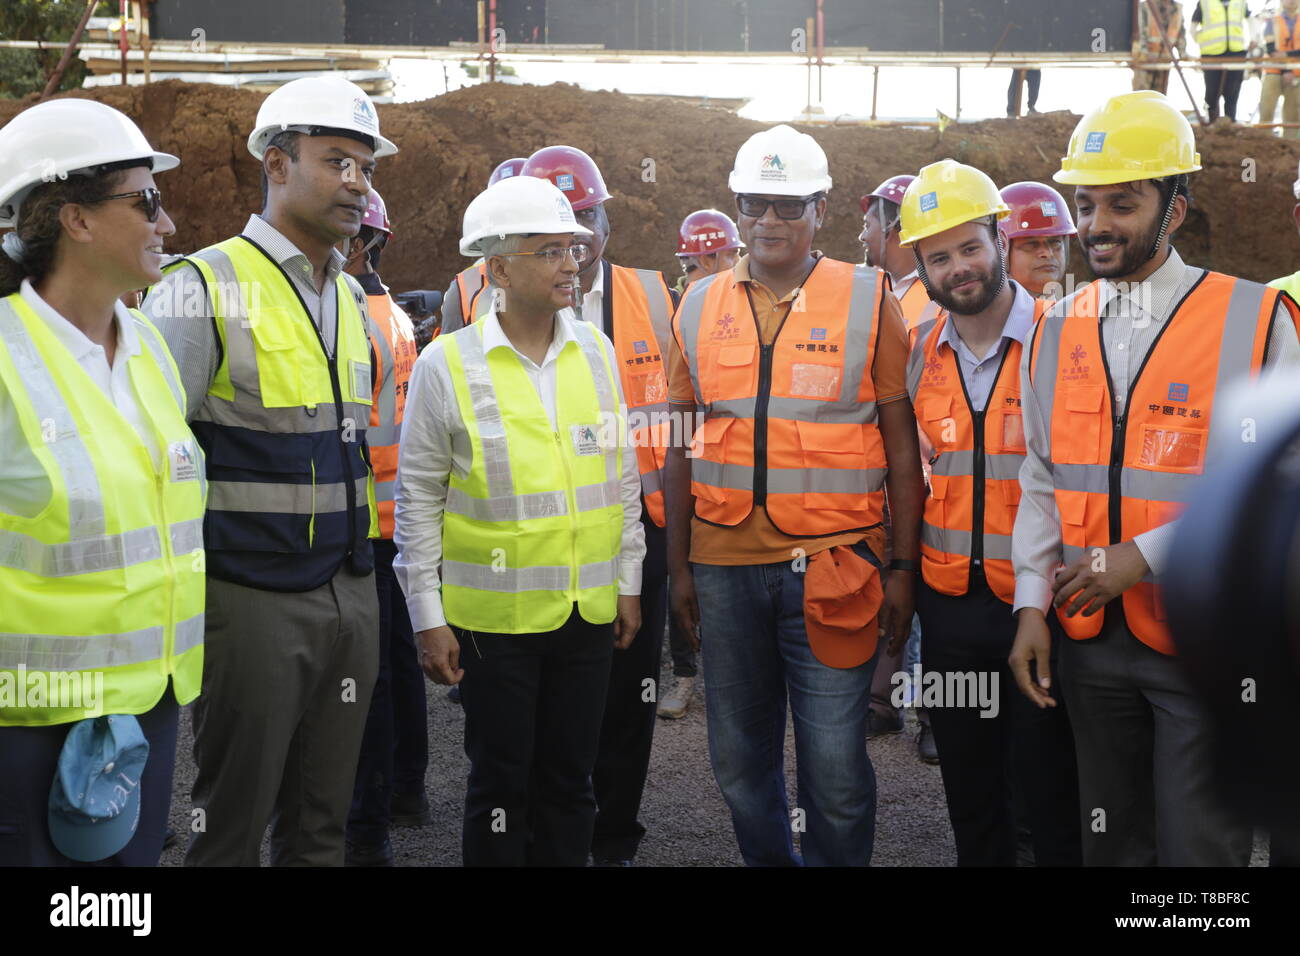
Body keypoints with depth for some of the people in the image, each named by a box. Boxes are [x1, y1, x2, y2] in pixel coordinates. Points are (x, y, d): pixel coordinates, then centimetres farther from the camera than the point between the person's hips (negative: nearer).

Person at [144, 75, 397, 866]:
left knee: (323, 823, 14)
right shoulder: (207, 288, -11)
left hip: (351, 592, 6)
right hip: (253, 596, -6)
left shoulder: (351, 297, 12)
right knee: (233, 826, 4)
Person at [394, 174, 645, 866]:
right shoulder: (446, 365, -7)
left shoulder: (597, 352, 5)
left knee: (569, 780, 12)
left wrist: (628, 582, 12)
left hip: (588, 611, 4)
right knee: (500, 782, 7)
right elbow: (418, 499, -4)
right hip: (495, 616, -3)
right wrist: (427, 618, -6)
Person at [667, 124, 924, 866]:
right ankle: (768, 858, 32)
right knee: (740, 757, 13)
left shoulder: (868, 300, 0)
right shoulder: (702, 306, 8)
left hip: (832, 566, -3)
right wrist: (679, 566, 10)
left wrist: (905, 569, -4)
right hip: (724, 565, 4)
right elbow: (684, 447, 13)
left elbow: (902, 447, 0)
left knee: (835, 764, -1)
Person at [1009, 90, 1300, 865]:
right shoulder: (1056, 334, 8)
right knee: (1113, 845, 16)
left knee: (1200, 847, 2)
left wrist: (1143, 556, -18)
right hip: (1093, 638, 5)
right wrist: (1034, 603, 3)